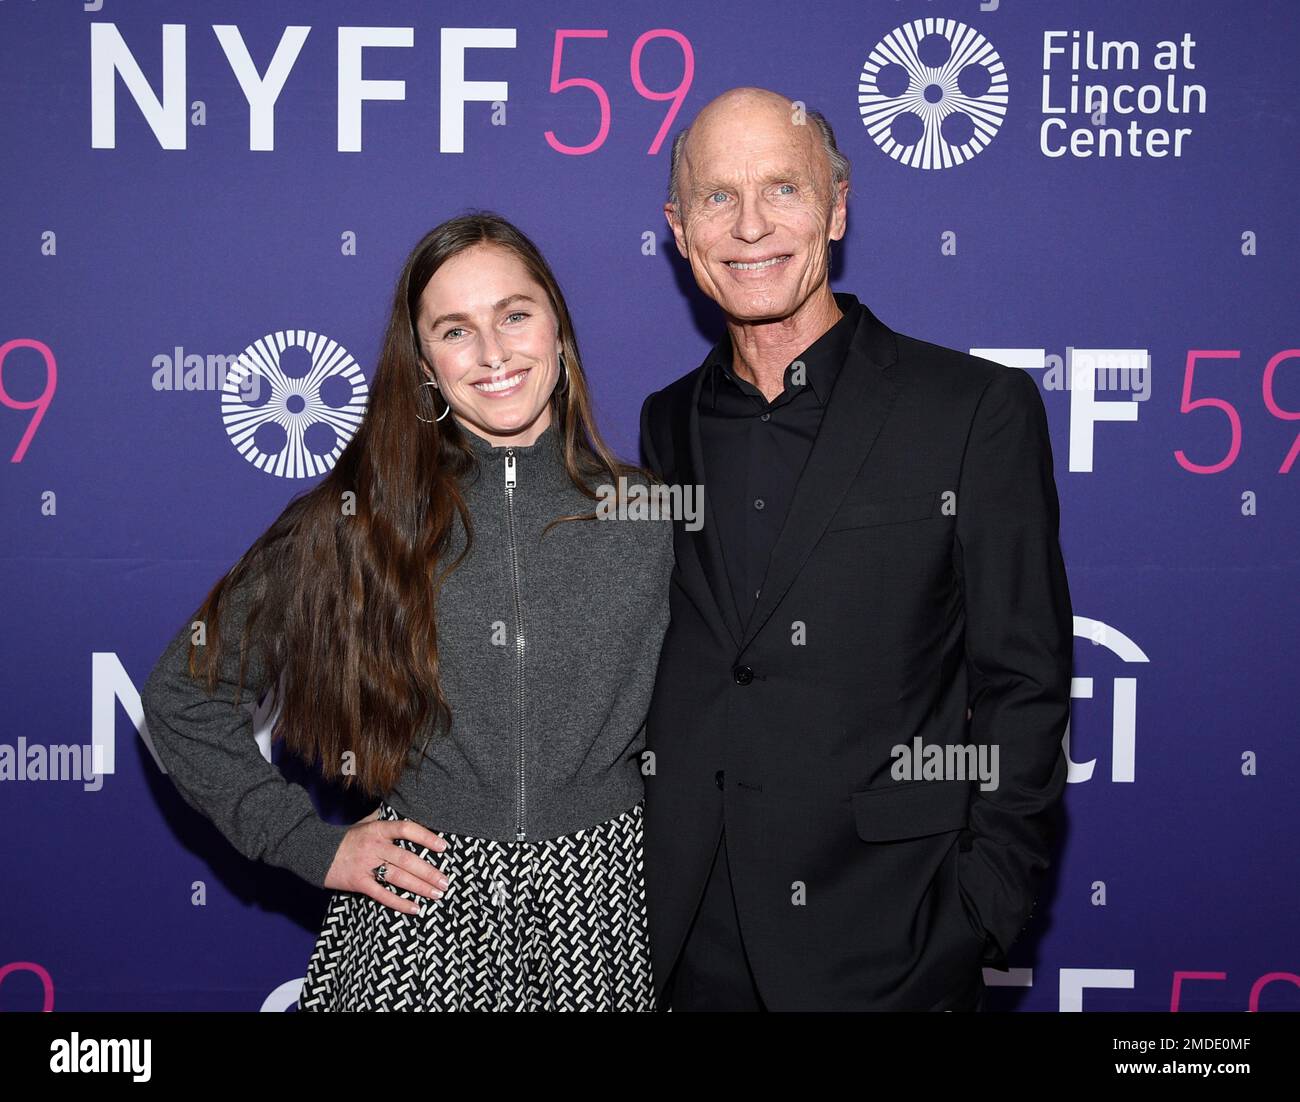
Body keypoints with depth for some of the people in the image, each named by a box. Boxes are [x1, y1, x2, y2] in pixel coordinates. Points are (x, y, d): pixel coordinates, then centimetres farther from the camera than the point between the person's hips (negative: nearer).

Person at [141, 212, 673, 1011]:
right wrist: (308, 842, -2)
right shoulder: (359, 522, -4)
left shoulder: (647, 517, -1)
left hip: (601, 913, 1)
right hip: (419, 906, 0)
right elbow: (187, 689, 3)